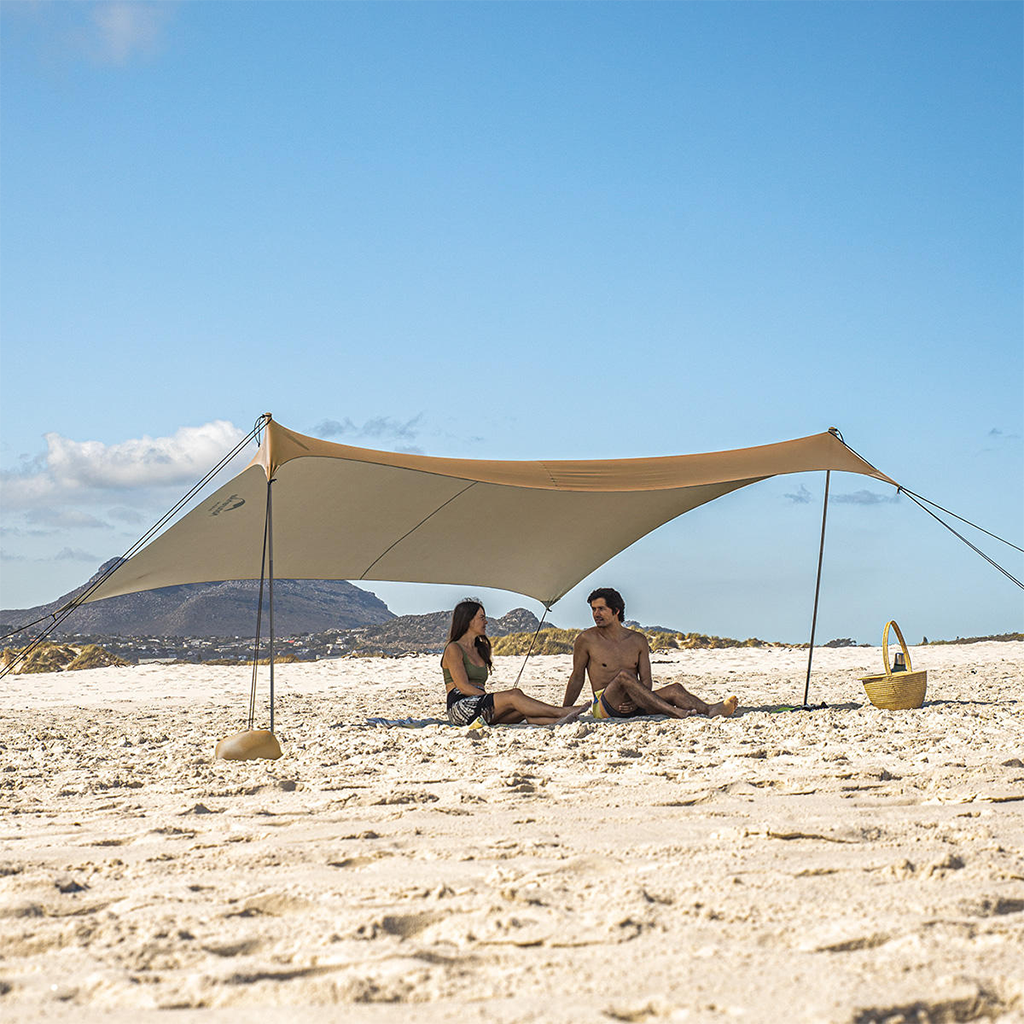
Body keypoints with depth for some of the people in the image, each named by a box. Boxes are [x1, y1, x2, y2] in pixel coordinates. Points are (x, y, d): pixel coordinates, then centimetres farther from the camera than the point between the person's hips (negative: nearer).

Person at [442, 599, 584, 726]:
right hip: (460, 708, -7)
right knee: (514, 695, -25)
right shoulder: (453, 649, -1)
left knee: (524, 710, -20)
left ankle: (558, 721, -41)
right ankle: (560, 712, -27)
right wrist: (492, 698, -15)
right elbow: (463, 687, -11)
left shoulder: (480, 650, 25)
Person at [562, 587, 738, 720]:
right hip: (604, 706, -4)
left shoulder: (638, 640, 11)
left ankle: (711, 710, -47)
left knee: (674, 690, -20)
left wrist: (637, 701, -13)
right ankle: (673, 712, -48)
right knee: (624, 675, -34)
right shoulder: (587, 639, 1)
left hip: (632, 705, 4)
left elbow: (646, 680, 8)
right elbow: (577, 678, 6)